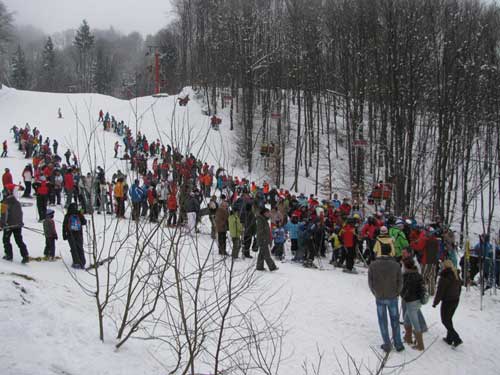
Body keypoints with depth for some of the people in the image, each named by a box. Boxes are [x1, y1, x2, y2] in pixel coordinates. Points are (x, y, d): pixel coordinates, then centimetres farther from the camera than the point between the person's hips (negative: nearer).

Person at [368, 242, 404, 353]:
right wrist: (396, 293, 9)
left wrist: (376, 294, 8)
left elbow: (370, 282, -5)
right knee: (395, 321, 14)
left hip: (379, 298, 0)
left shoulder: (373, 265, -9)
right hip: (392, 298, 0)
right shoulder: (395, 265, -10)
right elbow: (400, 282, -6)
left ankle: (387, 345, 16)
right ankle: (398, 344, 18)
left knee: (383, 322, 12)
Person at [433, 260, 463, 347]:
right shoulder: (456, 276, 4)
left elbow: (440, 291, -17)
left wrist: (435, 302, -7)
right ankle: (449, 338, 25)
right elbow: (459, 288, 14)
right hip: (456, 300, 8)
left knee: (445, 320, 4)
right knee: (449, 319, 20)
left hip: (447, 302, -8)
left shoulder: (444, 277, -19)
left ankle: (456, 339, -5)